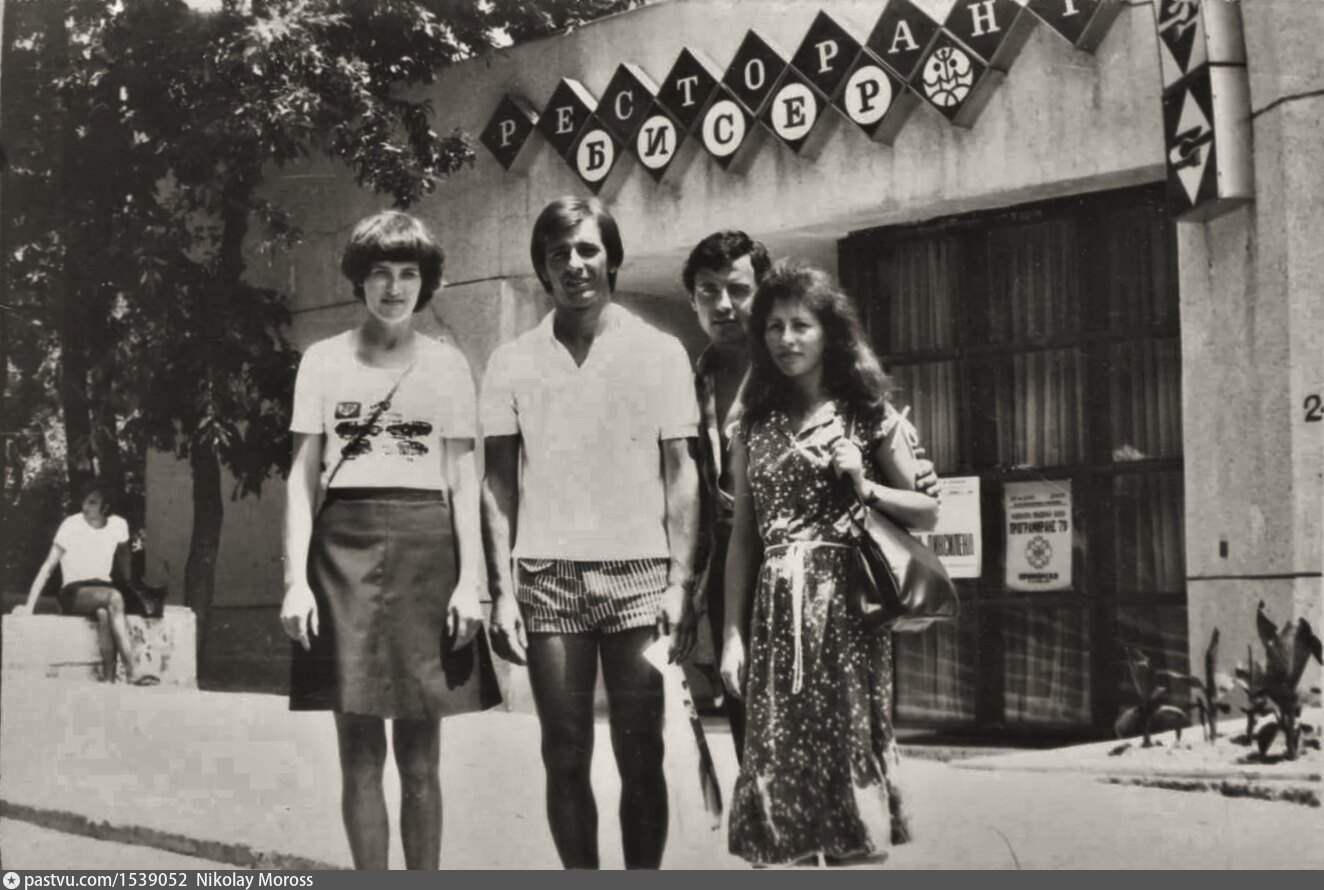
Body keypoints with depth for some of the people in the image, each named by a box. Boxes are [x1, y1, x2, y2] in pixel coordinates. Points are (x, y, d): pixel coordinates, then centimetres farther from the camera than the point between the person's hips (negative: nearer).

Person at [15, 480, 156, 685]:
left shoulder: (118, 525, 0)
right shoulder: (71, 525, -9)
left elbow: (123, 559, 21)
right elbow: (48, 567, -10)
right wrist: (29, 606, -16)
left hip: (103, 588, 2)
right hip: (74, 592, -2)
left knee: (105, 612, -37)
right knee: (114, 597, -35)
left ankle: (108, 678, -38)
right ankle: (132, 670, -41)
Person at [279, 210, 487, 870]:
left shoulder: (447, 364, 9)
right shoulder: (324, 360, 9)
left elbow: (463, 480, 7)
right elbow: (302, 477, 6)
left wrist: (470, 580, -3)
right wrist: (295, 579, -4)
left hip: (425, 547, 0)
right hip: (345, 544, 0)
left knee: (419, 757, 2)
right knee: (359, 752, 1)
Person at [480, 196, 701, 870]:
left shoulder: (659, 353, 6)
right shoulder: (512, 362, 8)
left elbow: (680, 471, 5)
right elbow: (498, 484, 7)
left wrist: (680, 580, -3)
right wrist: (500, 590, -1)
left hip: (638, 572, -1)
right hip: (547, 576, 1)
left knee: (640, 755, 1)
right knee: (565, 756, 5)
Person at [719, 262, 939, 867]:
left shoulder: (868, 417, 4)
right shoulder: (755, 425, 11)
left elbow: (928, 512, 8)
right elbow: (742, 536, 10)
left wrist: (866, 489, -9)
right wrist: (732, 634, 4)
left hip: (845, 611, -2)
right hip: (775, 615, 2)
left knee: (848, 754, 1)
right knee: (775, 761, -1)